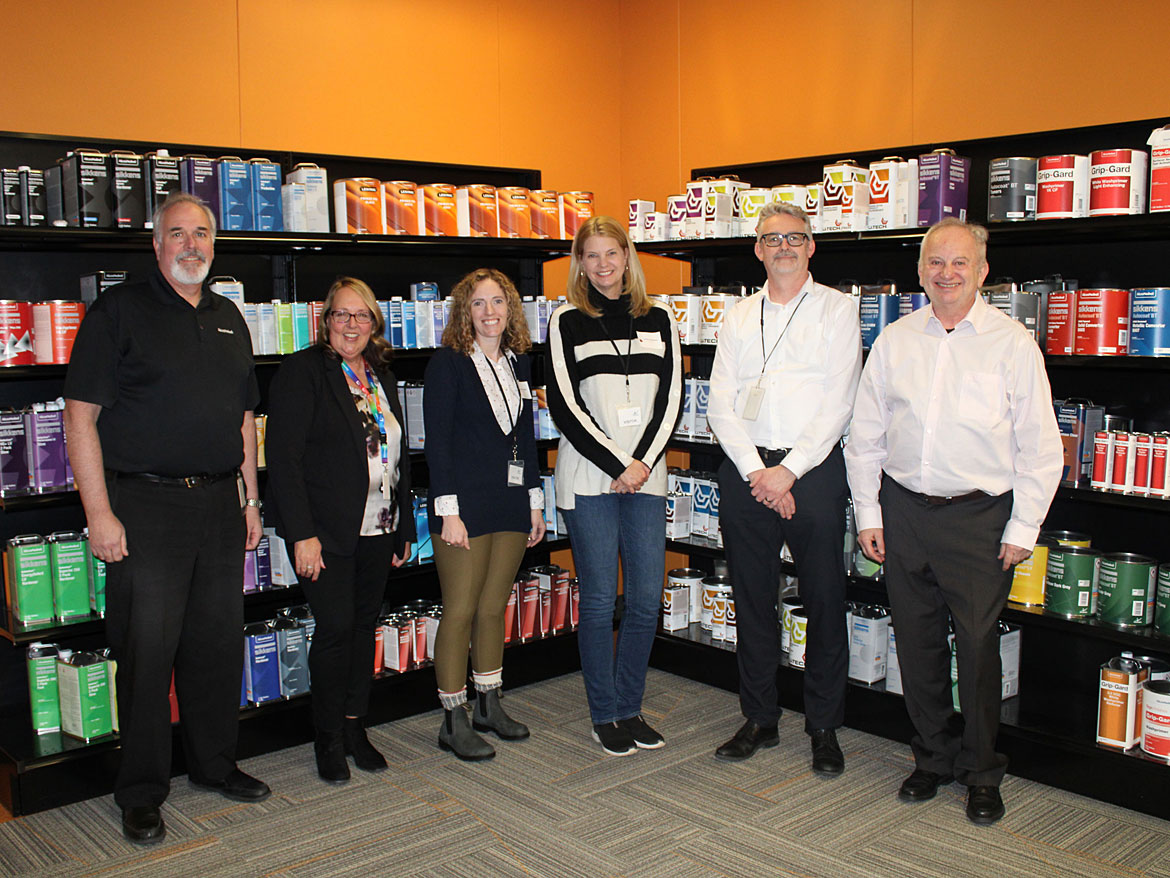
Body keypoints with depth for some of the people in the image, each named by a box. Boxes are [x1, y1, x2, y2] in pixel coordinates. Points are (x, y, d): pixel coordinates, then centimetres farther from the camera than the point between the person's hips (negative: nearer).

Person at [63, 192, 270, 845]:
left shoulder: (229, 319, 14)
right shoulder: (119, 311, -4)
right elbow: (81, 417, -8)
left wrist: (250, 499, 13)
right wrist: (99, 513, -14)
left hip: (220, 503, 5)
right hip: (146, 504, -5)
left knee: (221, 642, 12)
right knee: (147, 649, 1)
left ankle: (216, 765, 29)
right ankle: (142, 792, 16)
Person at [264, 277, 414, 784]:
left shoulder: (381, 375, 13)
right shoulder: (303, 371, -7)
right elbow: (282, 456, -13)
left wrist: (405, 527, 15)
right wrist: (303, 534, -19)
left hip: (377, 529, 6)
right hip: (326, 531, -6)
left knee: (364, 625, 11)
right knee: (336, 627, -5)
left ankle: (355, 727, 24)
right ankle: (328, 739, 13)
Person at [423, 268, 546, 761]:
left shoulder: (518, 363, 12)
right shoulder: (448, 363, -5)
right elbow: (437, 442, -9)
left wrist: (535, 501, 14)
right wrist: (449, 511, -15)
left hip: (511, 503, 6)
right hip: (466, 504, -5)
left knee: (495, 608, 13)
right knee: (461, 612, -1)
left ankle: (489, 707, 25)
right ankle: (453, 722, 10)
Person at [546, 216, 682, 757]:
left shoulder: (658, 320, 11)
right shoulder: (567, 321, 2)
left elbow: (671, 398, 7)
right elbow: (565, 406, -5)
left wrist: (643, 461, -7)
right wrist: (617, 465, -10)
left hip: (646, 475, 3)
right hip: (589, 477, -3)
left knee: (646, 599, 4)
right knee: (599, 600, 1)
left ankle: (630, 708, 20)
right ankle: (605, 717, 15)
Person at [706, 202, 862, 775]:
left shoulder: (836, 310, 3)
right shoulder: (738, 318, 12)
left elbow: (837, 404, -6)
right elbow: (721, 405, 5)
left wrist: (788, 471, -12)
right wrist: (756, 472, -8)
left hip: (813, 469, -3)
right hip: (746, 471, 3)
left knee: (824, 600, 3)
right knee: (752, 599, 10)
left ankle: (824, 728, 18)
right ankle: (759, 720, 24)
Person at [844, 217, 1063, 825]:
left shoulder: (1012, 343, -1)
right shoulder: (893, 342, 7)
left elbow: (1039, 447, -1)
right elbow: (865, 436, 10)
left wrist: (1023, 528, -5)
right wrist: (867, 513, 5)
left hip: (979, 515, -3)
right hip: (905, 511, 3)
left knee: (978, 643, 2)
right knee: (917, 639, 10)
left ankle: (981, 771, 21)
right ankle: (933, 756, 28)